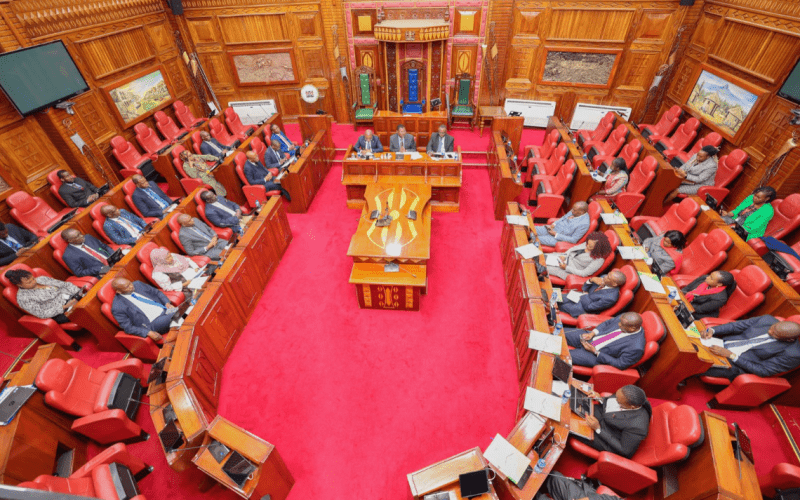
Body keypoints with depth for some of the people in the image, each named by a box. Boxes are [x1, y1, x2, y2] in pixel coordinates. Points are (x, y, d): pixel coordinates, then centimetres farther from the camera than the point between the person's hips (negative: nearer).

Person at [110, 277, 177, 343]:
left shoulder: (137, 284, 6)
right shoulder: (117, 308, -7)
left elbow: (157, 292, 16)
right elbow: (128, 328, -5)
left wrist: (167, 303, -3)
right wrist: (148, 333, -17)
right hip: (154, 322, -7)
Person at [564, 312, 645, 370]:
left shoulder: (636, 348, -29)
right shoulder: (624, 319, -13)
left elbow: (620, 365, -19)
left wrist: (595, 352, -20)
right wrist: (592, 333, -9)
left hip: (597, 356, -6)